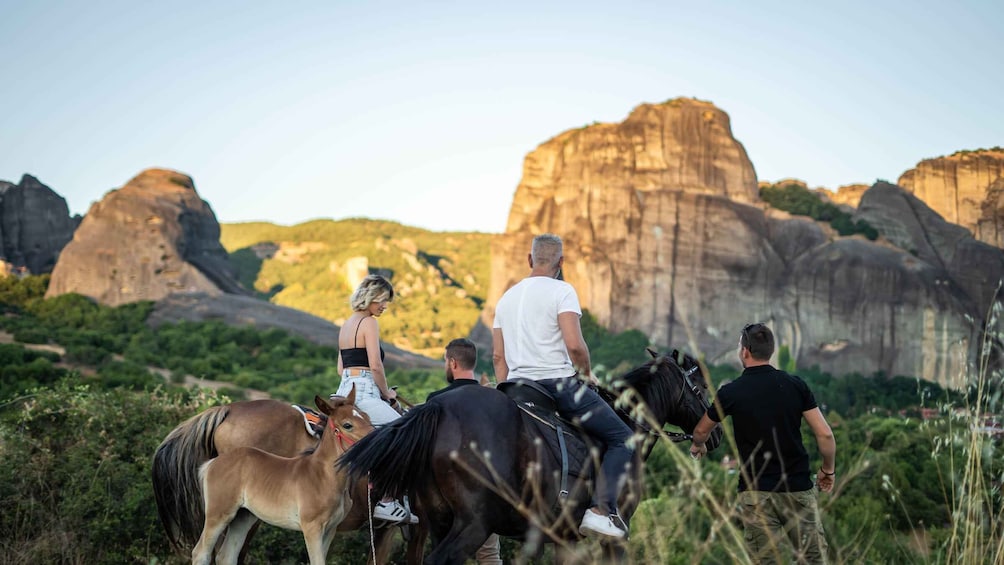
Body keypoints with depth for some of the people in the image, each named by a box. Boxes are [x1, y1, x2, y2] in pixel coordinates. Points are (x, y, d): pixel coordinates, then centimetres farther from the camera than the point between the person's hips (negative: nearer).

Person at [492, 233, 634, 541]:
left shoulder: (507, 297, 16)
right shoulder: (561, 290, -6)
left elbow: (498, 357, 15)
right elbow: (574, 345, -18)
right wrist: (587, 373, -1)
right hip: (559, 383, -7)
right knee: (622, 439, -2)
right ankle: (602, 510, -19)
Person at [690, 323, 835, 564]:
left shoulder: (731, 392, -2)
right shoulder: (795, 385, 1)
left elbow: (702, 430, 16)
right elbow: (825, 435, -1)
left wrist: (698, 446, 39)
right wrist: (828, 470, 16)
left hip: (756, 492, -1)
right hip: (798, 488, 2)